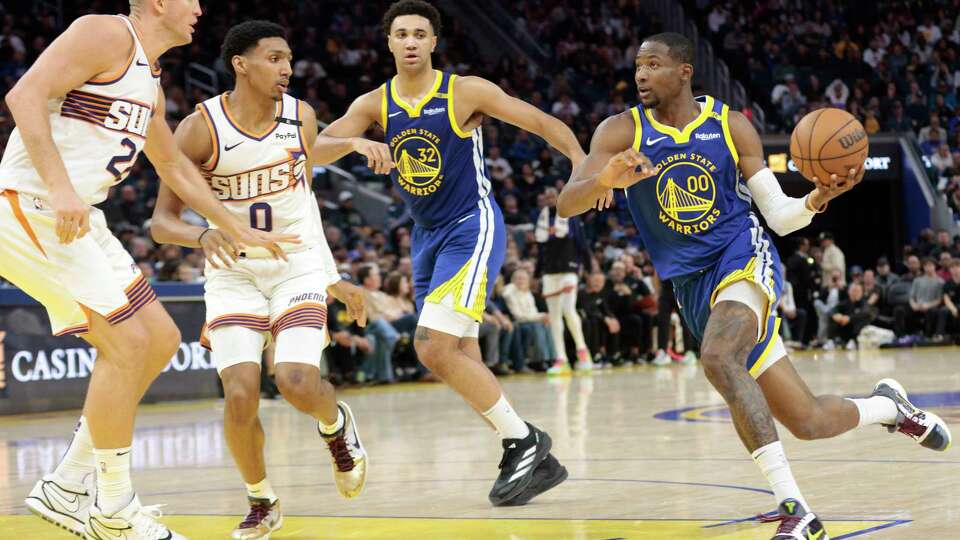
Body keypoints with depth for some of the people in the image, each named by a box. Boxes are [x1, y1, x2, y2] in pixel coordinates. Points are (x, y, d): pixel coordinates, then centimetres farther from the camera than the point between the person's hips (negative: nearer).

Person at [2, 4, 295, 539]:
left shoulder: (150, 80, 19)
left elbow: (176, 167, 32)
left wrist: (241, 230, 34)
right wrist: (59, 187, -29)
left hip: (77, 217, 10)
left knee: (161, 340, 8)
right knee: (126, 341, -13)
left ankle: (67, 489, 12)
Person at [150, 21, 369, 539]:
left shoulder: (301, 117, -3)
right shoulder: (200, 127, -14)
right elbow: (162, 220, -11)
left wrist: (333, 278, 16)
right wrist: (204, 234, -34)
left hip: (299, 265, 1)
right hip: (234, 272, -1)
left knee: (297, 382, -20)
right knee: (240, 396, -16)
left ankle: (335, 423, 17)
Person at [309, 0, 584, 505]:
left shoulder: (466, 91, -11)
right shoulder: (374, 104, 1)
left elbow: (543, 122, -7)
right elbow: (317, 149, -11)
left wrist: (583, 163, -23)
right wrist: (357, 143, -32)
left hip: (473, 228, -7)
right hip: (427, 236, 7)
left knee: (433, 347, -20)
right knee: (459, 360, 10)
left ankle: (523, 440, -8)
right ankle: (534, 461, 22)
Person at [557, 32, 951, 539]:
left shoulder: (731, 126, -1)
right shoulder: (623, 132, -2)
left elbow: (781, 216, 1)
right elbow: (566, 204, -15)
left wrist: (820, 195, -20)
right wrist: (606, 179, -36)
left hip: (744, 255, -2)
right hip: (693, 286, 2)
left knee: (718, 358, -36)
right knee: (808, 422, 1)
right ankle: (888, 406, 35)